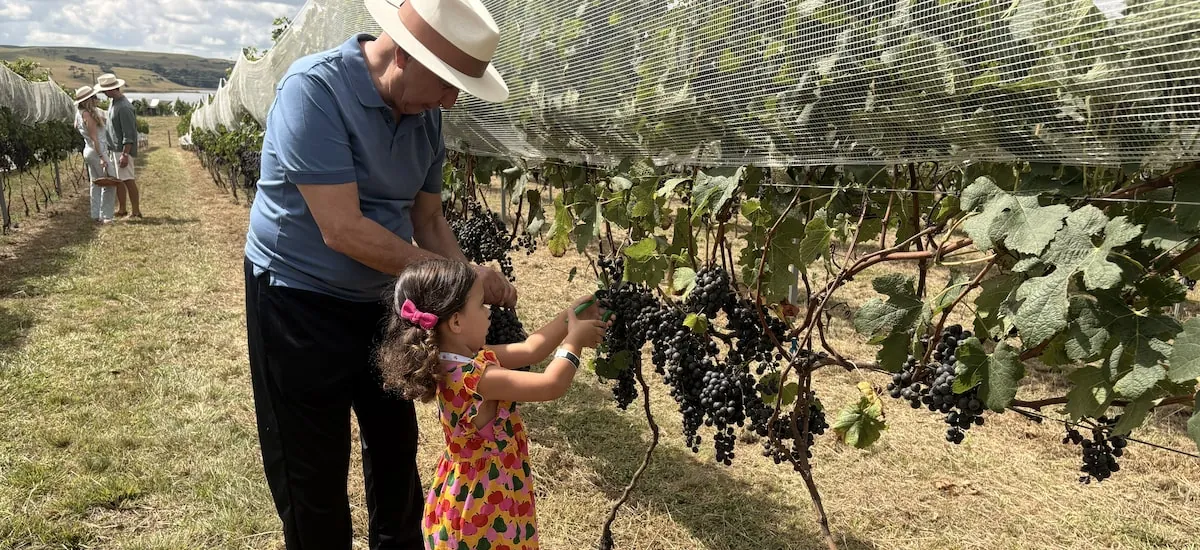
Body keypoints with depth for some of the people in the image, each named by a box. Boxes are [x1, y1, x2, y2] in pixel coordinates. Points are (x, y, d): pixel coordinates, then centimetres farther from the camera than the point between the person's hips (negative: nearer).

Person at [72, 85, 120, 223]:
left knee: (96, 184, 14)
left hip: (88, 151, 10)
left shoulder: (80, 113, 11)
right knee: (109, 184, -8)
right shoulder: (88, 114, -17)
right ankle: (106, 216, -9)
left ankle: (96, 215, 18)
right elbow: (94, 138, -20)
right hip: (96, 151, -10)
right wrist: (101, 157, -23)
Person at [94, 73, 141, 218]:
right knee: (117, 180, 13)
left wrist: (125, 154, -23)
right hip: (113, 148, 10)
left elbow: (129, 135, -21)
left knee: (128, 180, -5)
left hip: (123, 149, -10)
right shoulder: (113, 101, 11)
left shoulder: (124, 107, -20)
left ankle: (136, 211, 1)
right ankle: (122, 210, 21)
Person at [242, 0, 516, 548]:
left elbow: (428, 220, 5)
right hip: (299, 302, -6)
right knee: (314, 471, 7)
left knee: (396, 444, 20)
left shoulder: (424, 112, -3)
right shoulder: (314, 89, -24)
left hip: (379, 300, 7)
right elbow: (342, 230, -30)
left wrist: (475, 287, -11)